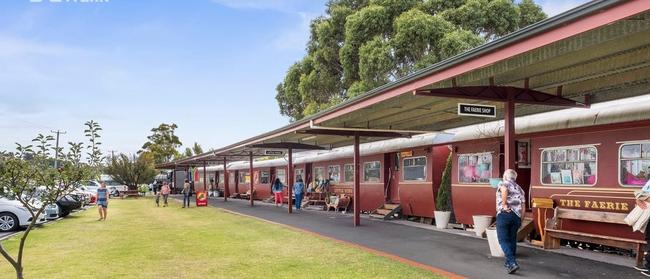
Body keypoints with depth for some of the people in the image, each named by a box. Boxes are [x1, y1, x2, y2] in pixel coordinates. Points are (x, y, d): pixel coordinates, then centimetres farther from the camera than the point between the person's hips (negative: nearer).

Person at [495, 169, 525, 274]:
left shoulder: (503, 184, 3)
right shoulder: (519, 189, 20)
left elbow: (504, 190, -24)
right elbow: (523, 206, 15)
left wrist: (504, 204, -17)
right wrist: (520, 220, 19)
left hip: (504, 214, -6)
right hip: (516, 216, 6)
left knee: (503, 240, -4)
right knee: (512, 239, 16)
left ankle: (512, 263, -17)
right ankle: (509, 263, 22)